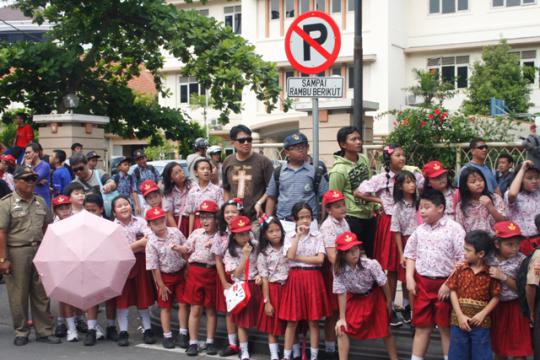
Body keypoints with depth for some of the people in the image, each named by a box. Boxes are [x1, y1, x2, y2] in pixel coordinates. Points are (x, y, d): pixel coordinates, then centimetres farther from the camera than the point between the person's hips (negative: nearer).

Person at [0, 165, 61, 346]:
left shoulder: (40, 202, 10)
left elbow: (47, 228, 17)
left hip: (39, 251, 5)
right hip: (16, 252, -4)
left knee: (41, 294, 8)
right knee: (19, 295, 4)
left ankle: (44, 331, 16)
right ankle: (21, 333, 16)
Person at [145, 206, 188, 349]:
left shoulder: (175, 232, -8)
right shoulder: (151, 242, -17)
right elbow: (154, 267, -13)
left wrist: (179, 249, -14)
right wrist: (161, 285, -10)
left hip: (181, 272, 2)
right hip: (165, 276, -2)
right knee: (165, 306, 7)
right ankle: (167, 336, 16)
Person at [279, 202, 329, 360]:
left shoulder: (317, 236, 2)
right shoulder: (290, 236, 4)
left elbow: (320, 259, -9)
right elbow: (290, 256, -13)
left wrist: (298, 258, -9)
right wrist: (298, 235, -12)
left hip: (313, 279, 0)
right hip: (295, 278, 0)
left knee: (313, 321, 4)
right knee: (292, 320, 3)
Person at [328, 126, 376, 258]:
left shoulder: (364, 159, 3)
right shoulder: (338, 170, -18)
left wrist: (372, 207, 13)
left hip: (369, 215, 7)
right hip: (352, 218, -7)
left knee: (370, 254, 15)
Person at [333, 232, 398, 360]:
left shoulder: (370, 264, -30)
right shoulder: (339, 270, -24)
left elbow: (383, 284, -16)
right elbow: (341, 294, -17)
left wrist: (389, 302, -5)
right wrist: (342, 318, -16)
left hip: (374, 297, -2)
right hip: (354, 298, 2)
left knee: (385, 330, 7)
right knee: (341, 329, -9)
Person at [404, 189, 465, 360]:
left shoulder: (454, 228, -10)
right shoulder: (420, 230, 7)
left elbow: (462, 259, -12)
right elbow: (411, 254, 15)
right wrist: (410, 278, 4)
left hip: (444, 284, -5)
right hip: (422, 283, 5)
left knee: (445, 326, 7)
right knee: (421, 326, 11)